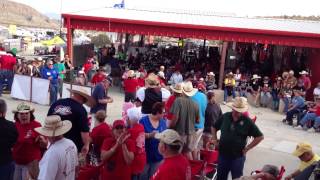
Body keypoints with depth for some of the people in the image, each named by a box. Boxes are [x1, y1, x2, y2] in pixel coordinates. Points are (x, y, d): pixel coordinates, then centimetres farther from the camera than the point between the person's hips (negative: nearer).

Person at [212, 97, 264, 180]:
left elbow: (259, 136, -6)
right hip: (223, 154, 3)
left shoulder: (247, 121, -9)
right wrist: (214, 140, 6)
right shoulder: (225, 116, 0)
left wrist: (247, 148, -9)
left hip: (238, 156, -3)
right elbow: (214, 127, 16)